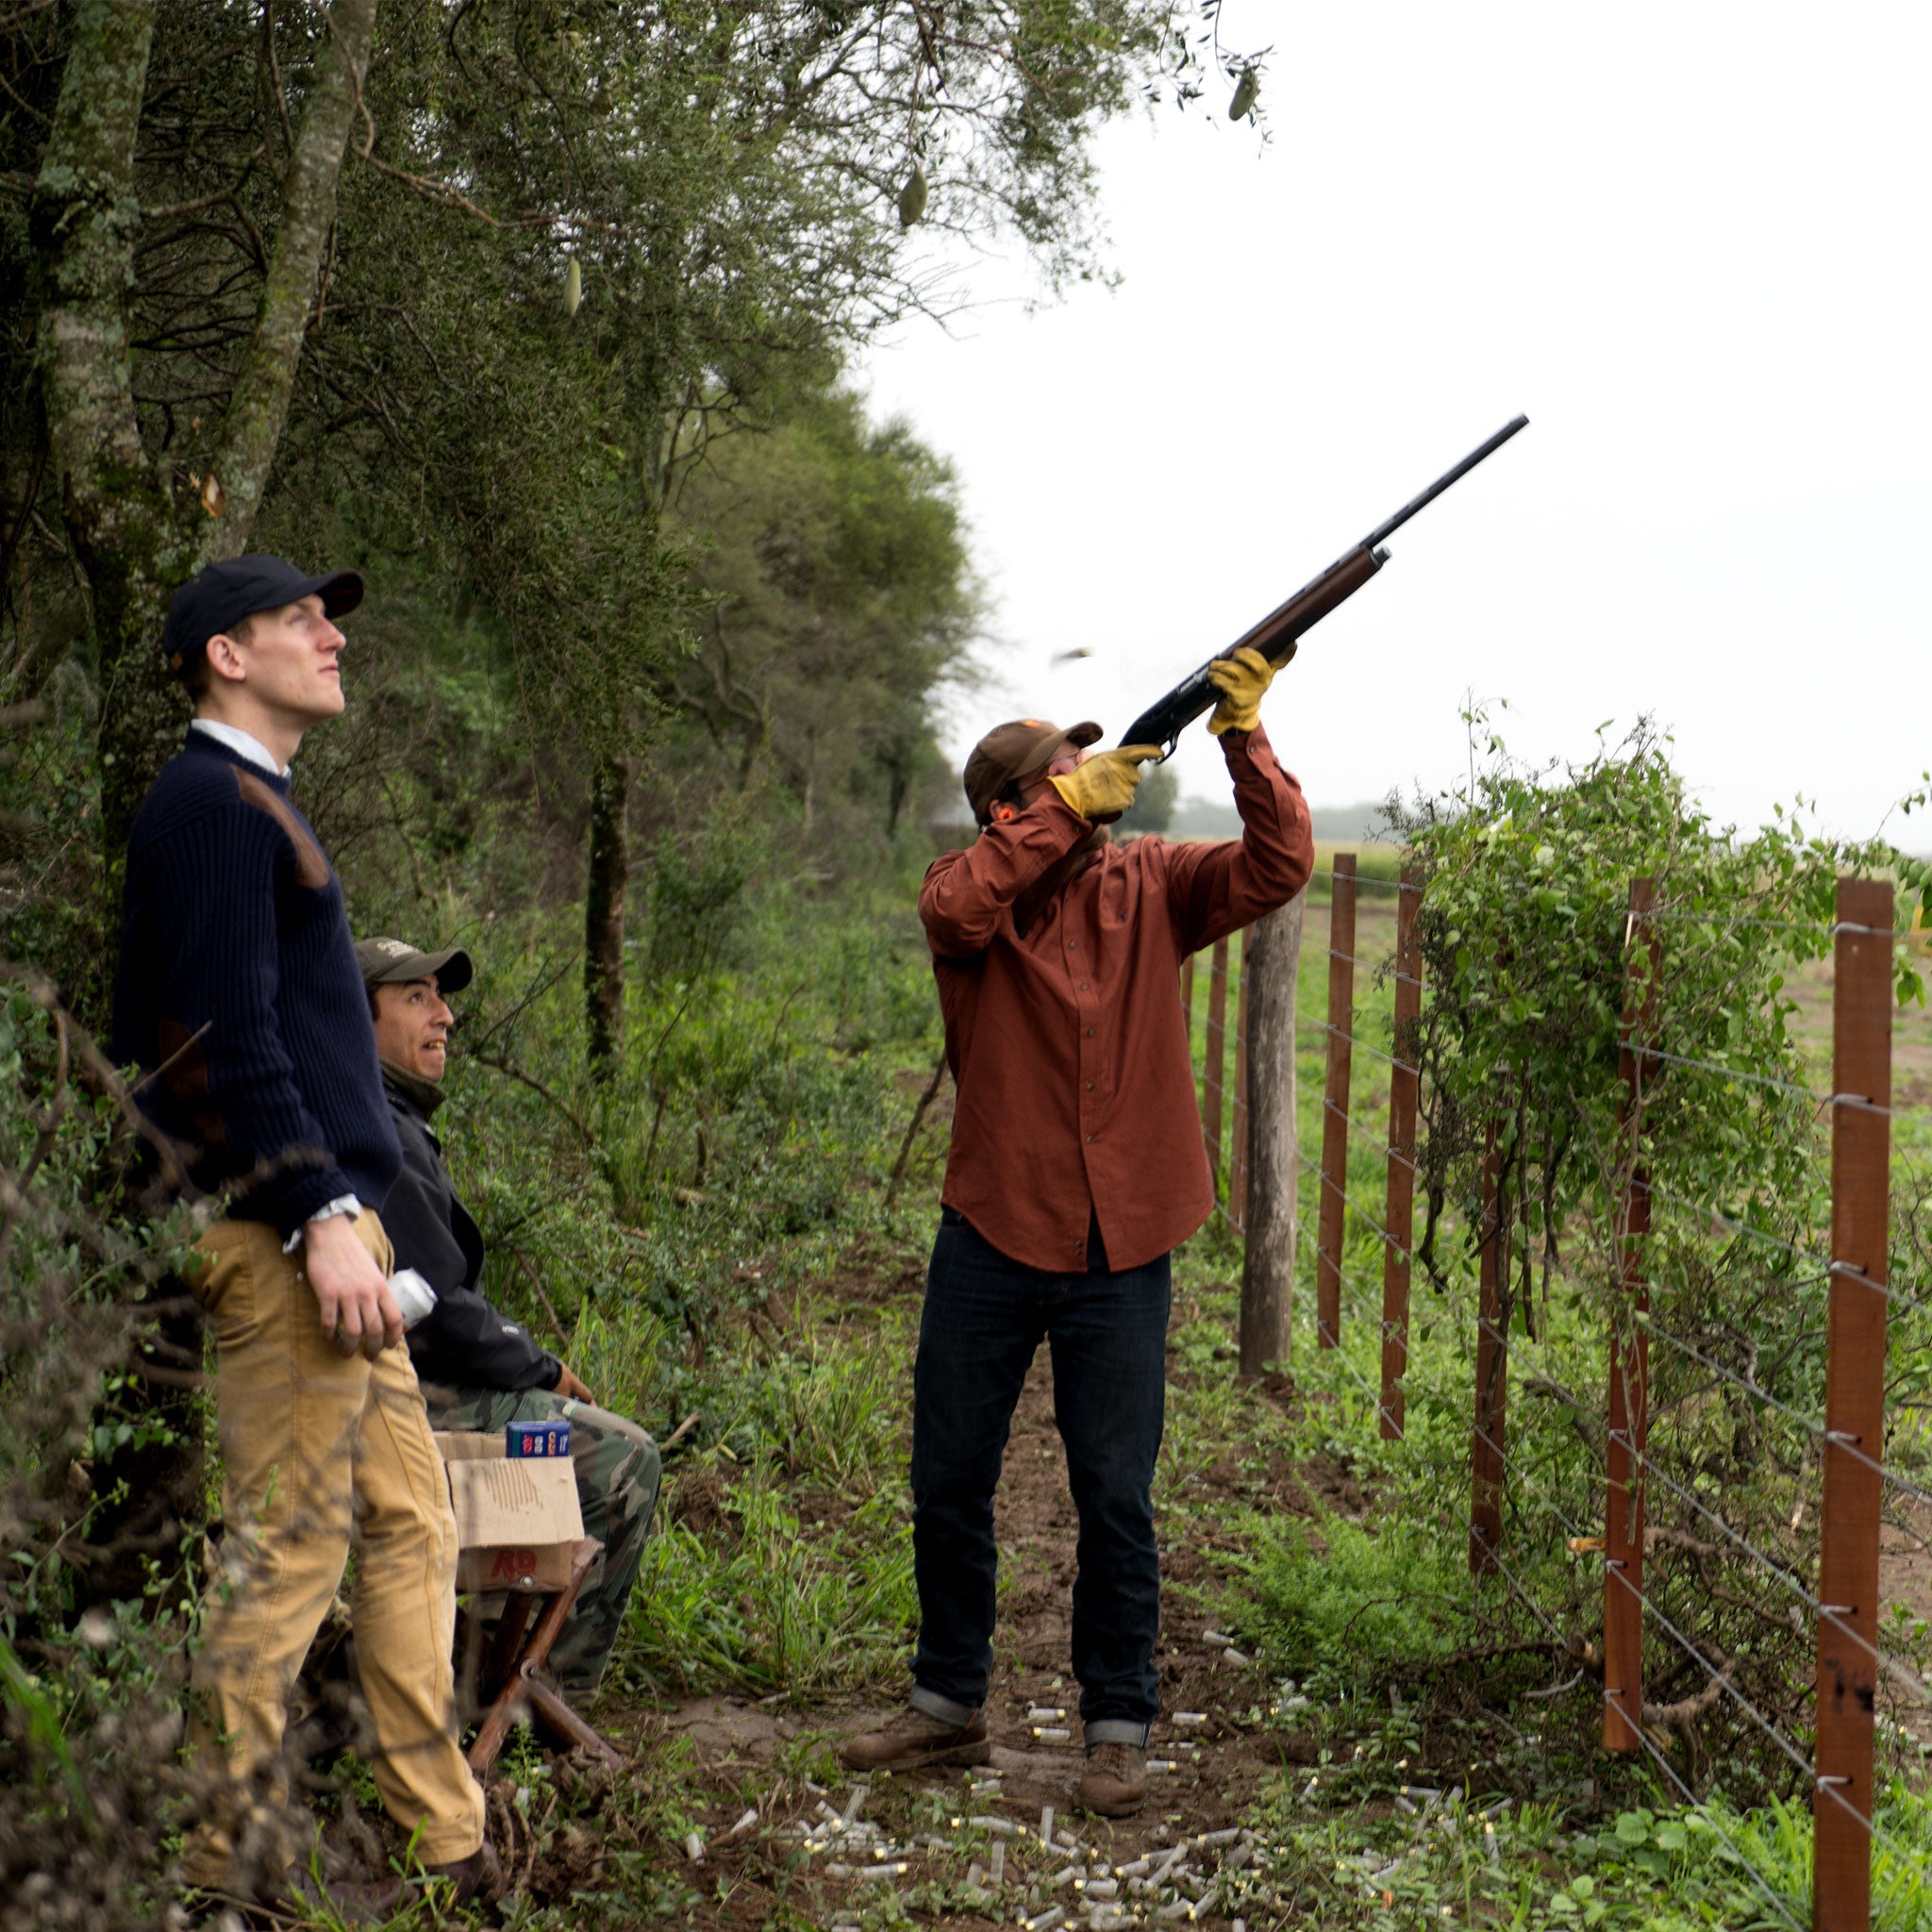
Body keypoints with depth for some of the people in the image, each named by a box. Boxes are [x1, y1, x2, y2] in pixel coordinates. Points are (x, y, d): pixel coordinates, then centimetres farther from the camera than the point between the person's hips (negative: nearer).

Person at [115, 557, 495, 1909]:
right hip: (283, 1234, -10)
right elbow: (224, 1034, -19)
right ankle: (233, 1861, 4)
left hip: (324, 1228, 11)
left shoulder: (255, 804, 21)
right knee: (291, 1543, -6)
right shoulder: (213, 803, -10)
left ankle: (450, 1841, 18)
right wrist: (322, 1213, -23)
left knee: (410, 1523, 12)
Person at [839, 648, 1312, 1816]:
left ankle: (1120, 1730, 18)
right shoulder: (978, 892, -3)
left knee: (1117, 1498, 4)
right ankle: (951, 1706, 30)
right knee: (950, 1481, 12)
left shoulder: (1148, 887, 1)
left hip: (1121, 1249, 0)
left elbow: (1279, 867, -10)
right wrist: (1070, 806, -27)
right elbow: (956, 906, -27)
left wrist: (1246, 737, -21)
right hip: (992, 1238, 1)